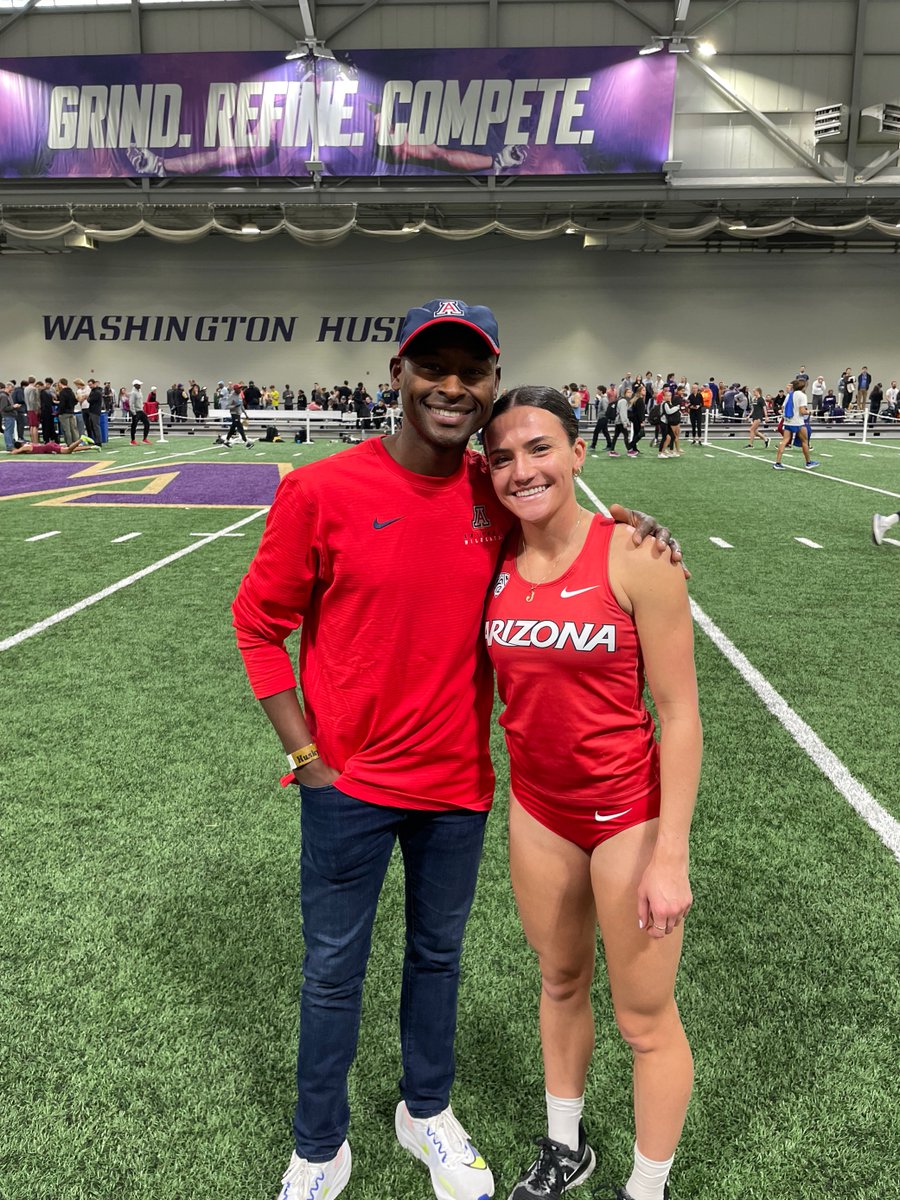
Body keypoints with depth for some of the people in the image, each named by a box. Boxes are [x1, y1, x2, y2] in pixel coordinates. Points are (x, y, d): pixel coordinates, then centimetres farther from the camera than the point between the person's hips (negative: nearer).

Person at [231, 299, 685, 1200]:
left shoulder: (497, 496, -3)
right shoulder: (321, 491, -13)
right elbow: (258, 622, -5)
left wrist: (625, 534, -9)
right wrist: (305, 754, -8)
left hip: (458, 780, 3)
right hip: (350, 781, -3)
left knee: (438, 954, 21)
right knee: (334, 970, 13)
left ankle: (427, 1112, 45)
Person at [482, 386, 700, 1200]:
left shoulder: (635, 557, -18)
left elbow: (679, 714, -15)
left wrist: (670, 855, -15)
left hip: (628, 811, -4)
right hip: (537, 806, 5)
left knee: (646, 1022, 12)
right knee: (560, 984, 24)